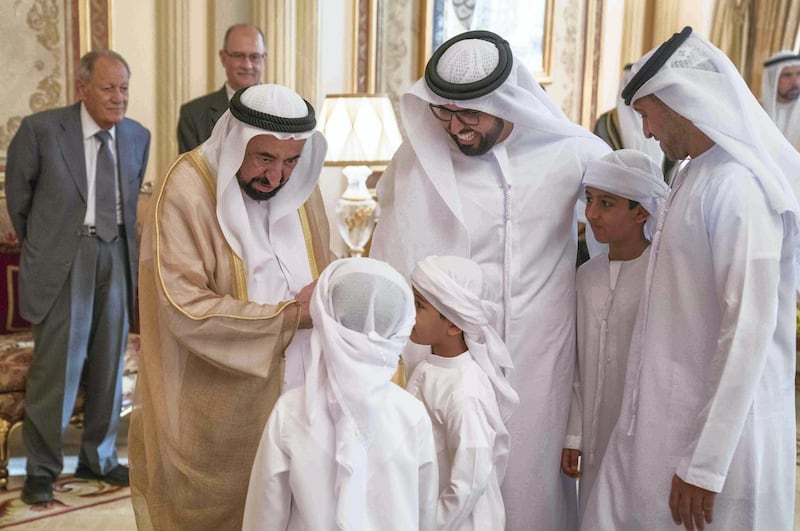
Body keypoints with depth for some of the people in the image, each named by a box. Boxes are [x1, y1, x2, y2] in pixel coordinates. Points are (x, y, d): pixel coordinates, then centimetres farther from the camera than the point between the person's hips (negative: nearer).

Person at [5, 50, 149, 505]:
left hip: (116, 254, 4)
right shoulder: (42, 129, -7)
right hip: (64, 258, -4)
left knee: (109, 362, 10)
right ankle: (42, 468, 14)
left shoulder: (138, 136, 6)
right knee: (58, 362, -3)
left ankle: (99, 458, 26)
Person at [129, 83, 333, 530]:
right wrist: (287, 317, -22)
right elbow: (186, 309, -22)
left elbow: (323, 265, 12)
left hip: (293, 392, 5)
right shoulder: (186, 191, -19)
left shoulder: (300, 187, 1)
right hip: (216, 407, -4)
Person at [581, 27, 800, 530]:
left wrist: (705, 464, -19)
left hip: (720, 425, -8)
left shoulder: (739, 189, -18)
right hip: (662, 418, 8)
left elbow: (750, 330, -22)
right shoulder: (697, 176, 10)